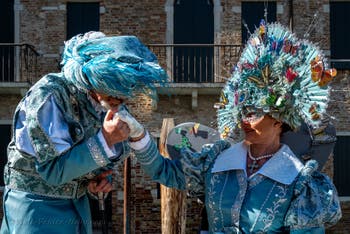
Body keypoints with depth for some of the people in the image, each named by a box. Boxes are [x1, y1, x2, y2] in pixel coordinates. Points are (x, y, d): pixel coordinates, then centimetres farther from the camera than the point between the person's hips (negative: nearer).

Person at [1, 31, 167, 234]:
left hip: (78, 205, 6)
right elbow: (52, 170, -23)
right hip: (37, 205, -6)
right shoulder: (49, 95, -23)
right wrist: (105, 141, -30)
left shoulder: (110, 102, -4)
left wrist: (102, 176, -10)